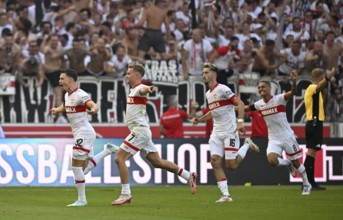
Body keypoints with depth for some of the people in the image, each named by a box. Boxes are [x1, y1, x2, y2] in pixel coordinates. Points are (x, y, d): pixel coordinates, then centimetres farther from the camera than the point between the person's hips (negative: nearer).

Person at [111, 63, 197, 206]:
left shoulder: (139, 88, -14)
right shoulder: (133, 89, 16)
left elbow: (143, 89, -40)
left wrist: (149, 88, -61)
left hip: (140, 130, -10)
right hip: (139, 131, 10)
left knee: (119, 158, -13)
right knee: (157, 162, 12)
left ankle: (125, 194, -11)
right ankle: (189, 176, 18)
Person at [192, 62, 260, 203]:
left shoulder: (222, 89, -11)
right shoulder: (208, 94, 14)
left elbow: (240, 104, -17)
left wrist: (240, 121, -27)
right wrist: (199, 119, 15)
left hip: (229, 131, -7)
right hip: (216, 132, 7)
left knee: (231, 165, -8)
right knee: (215, 161, -9)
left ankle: (247, 145, 20)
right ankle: (226, 195, -7)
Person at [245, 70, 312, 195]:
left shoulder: (279, 99, -12)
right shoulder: (259, 104, 2)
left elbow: (292, 92, -28)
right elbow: (245, 108, 13)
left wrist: (294, 81, -47)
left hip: (287, 136, -3)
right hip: (273, 139, 3)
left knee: (296, 162, 6)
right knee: (271, 161, -21)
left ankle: (306, 184, 28)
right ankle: (287, 163, 13)